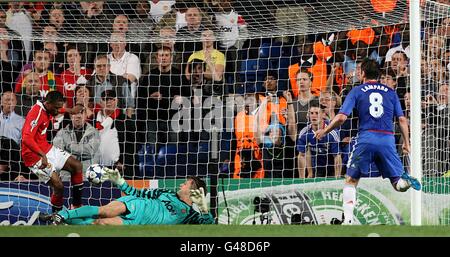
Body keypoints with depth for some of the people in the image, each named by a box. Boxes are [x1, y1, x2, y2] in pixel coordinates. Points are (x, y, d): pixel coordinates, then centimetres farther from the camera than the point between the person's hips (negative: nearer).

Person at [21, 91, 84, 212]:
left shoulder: (47, 109, 3)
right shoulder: (36, 113, -25)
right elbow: (26, 139, -36)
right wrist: (42, 155, -43)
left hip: (47, 149, 10)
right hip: (34, 155, -10)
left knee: (77, 166, 7)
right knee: (58, 185, -18)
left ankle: (76, 205, 16)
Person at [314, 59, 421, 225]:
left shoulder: (357, 91, 8)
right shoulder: (390, 92, 15)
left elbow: (341, 117, -1)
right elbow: (402, 119, 10)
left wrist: (324, 131, 12)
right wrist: (406, 143, 18)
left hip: (366, 138, -2)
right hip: (388, 140, 2)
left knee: (351, 180, 11)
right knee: (398, 183, 8)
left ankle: (348, 219, -1)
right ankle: (406, 179, -27)